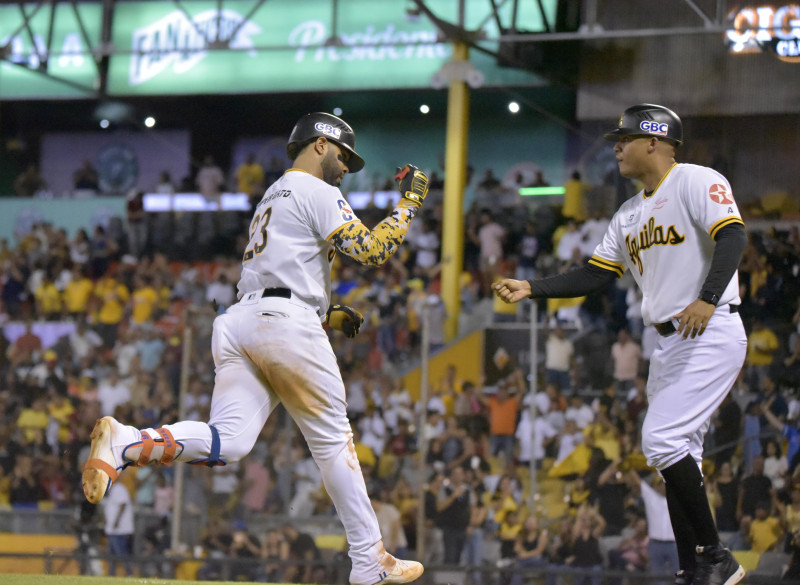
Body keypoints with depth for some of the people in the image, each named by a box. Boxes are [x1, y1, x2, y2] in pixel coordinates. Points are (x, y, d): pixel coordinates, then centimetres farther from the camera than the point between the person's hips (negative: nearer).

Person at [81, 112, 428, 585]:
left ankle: (124, 444, -33)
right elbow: (373, 251, -7)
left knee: (227, 443, -10)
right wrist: (410, 200, 4)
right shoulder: (316, 192, 3)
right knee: (333, 439, 3)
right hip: (287, 322, -7)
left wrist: (324, 314, 27)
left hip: (238, 318, 7)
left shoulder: (272, 197, 32)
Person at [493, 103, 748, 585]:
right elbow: (595, 276, 19)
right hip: (669, 342, 9)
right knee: (676, 456, 7)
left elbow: (733, 237, -21)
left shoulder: (698, 182, -8)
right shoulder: (629, 215, 19)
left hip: (712, 334, -9)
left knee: (663, 441, -18)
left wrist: (707, 299, -35)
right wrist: (532, 289, 10)